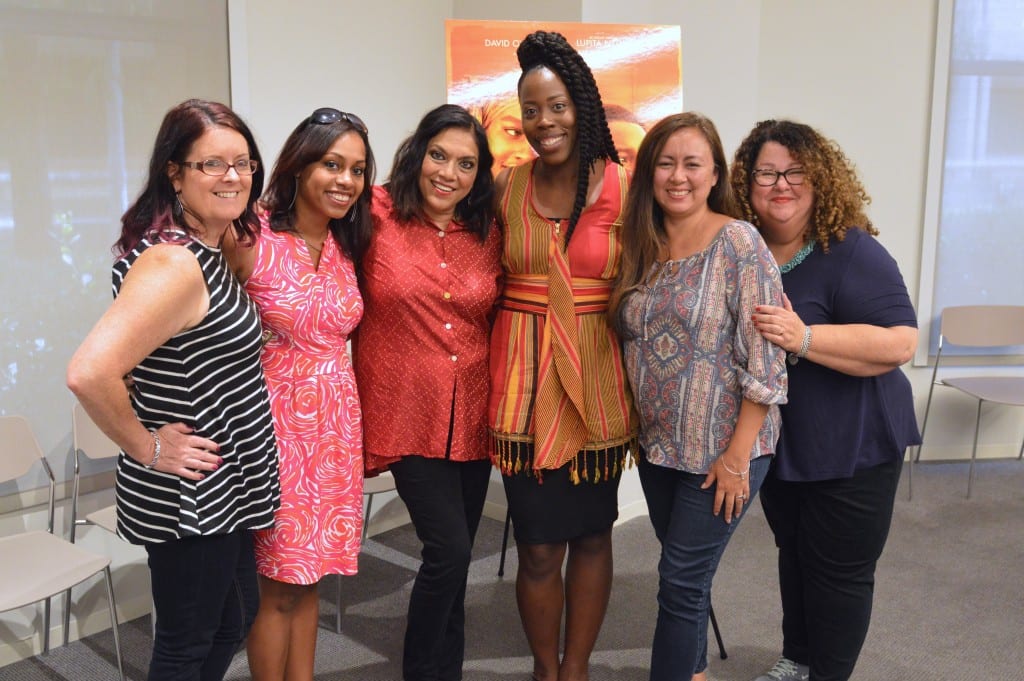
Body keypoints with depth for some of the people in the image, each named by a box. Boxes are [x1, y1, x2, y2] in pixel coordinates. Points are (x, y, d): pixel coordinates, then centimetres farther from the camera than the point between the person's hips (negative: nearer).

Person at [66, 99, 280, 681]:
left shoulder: (209, 248, 5)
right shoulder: (172, 264, -25)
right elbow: (89, 374, -33)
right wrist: (148, 449, -21)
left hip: (221, 490, 9)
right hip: (188, 496, -9)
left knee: (235, 618, 24)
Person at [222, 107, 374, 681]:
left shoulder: (347, 246, 6)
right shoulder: (251, 239, -13)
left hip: (336, 424, 6)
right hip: (278, 424, -5)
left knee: (309, 574, 16)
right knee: (279, 584, 5)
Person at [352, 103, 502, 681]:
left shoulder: (488, 235, 5)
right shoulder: (376, 216, -8)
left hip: (473, 416, 4)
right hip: (408, 413, -4)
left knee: (454, 560, 14)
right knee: (450, 552, -10)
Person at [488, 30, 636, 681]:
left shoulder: (623, 187, -4)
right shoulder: (508, 186, 3)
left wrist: (641, 385, -5)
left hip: (597, 380, -1)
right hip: (524, 379, 1)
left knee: (591, 535, 12)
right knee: (539, 548, 5)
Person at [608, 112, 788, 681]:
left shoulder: (739, 243, -14)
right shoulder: (643, 248, 4)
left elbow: (765, 361, -16)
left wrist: (738, 456, -18)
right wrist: (636, 426, 7)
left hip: (721, 449, -6)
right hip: (658, 443, 6)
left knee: (681, 581, 1)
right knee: (686, 573, 19)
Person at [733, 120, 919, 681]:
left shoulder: (850, 251, -19)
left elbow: (900, 342, -26)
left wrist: (805, 338, -34)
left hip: (851, 446, -6)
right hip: (780, 444, 6)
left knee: (839, 570, 6)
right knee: (793, 552, 21)